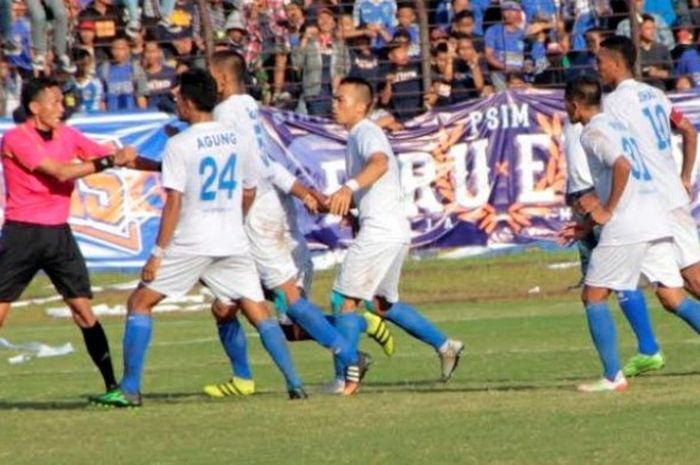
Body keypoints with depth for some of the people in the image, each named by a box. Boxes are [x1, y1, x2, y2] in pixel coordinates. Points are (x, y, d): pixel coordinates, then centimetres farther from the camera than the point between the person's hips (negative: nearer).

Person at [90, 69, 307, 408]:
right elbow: (249, 193, 15)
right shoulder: (240, 140, 6)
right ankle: (294, 383, -1)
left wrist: (158, 253, -11)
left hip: (190, 243, -5)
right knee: (258, 313, 9)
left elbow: (174, 203, -14)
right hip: (233, 244, 5)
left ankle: (130, 389, 0)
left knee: (140, 302, 6)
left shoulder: (179, 145, -10)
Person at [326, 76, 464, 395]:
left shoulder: (367, 134, -12)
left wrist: (349, 188, -52)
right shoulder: (357, 137, 20)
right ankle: (444, 346, 23)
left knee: (344, 299, -8)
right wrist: (331, 202, 14)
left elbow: (380, 163, -36)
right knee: (381, 303, 20)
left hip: (380, 233, -10)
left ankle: (344, 378, -8)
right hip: (392, 232, 10)